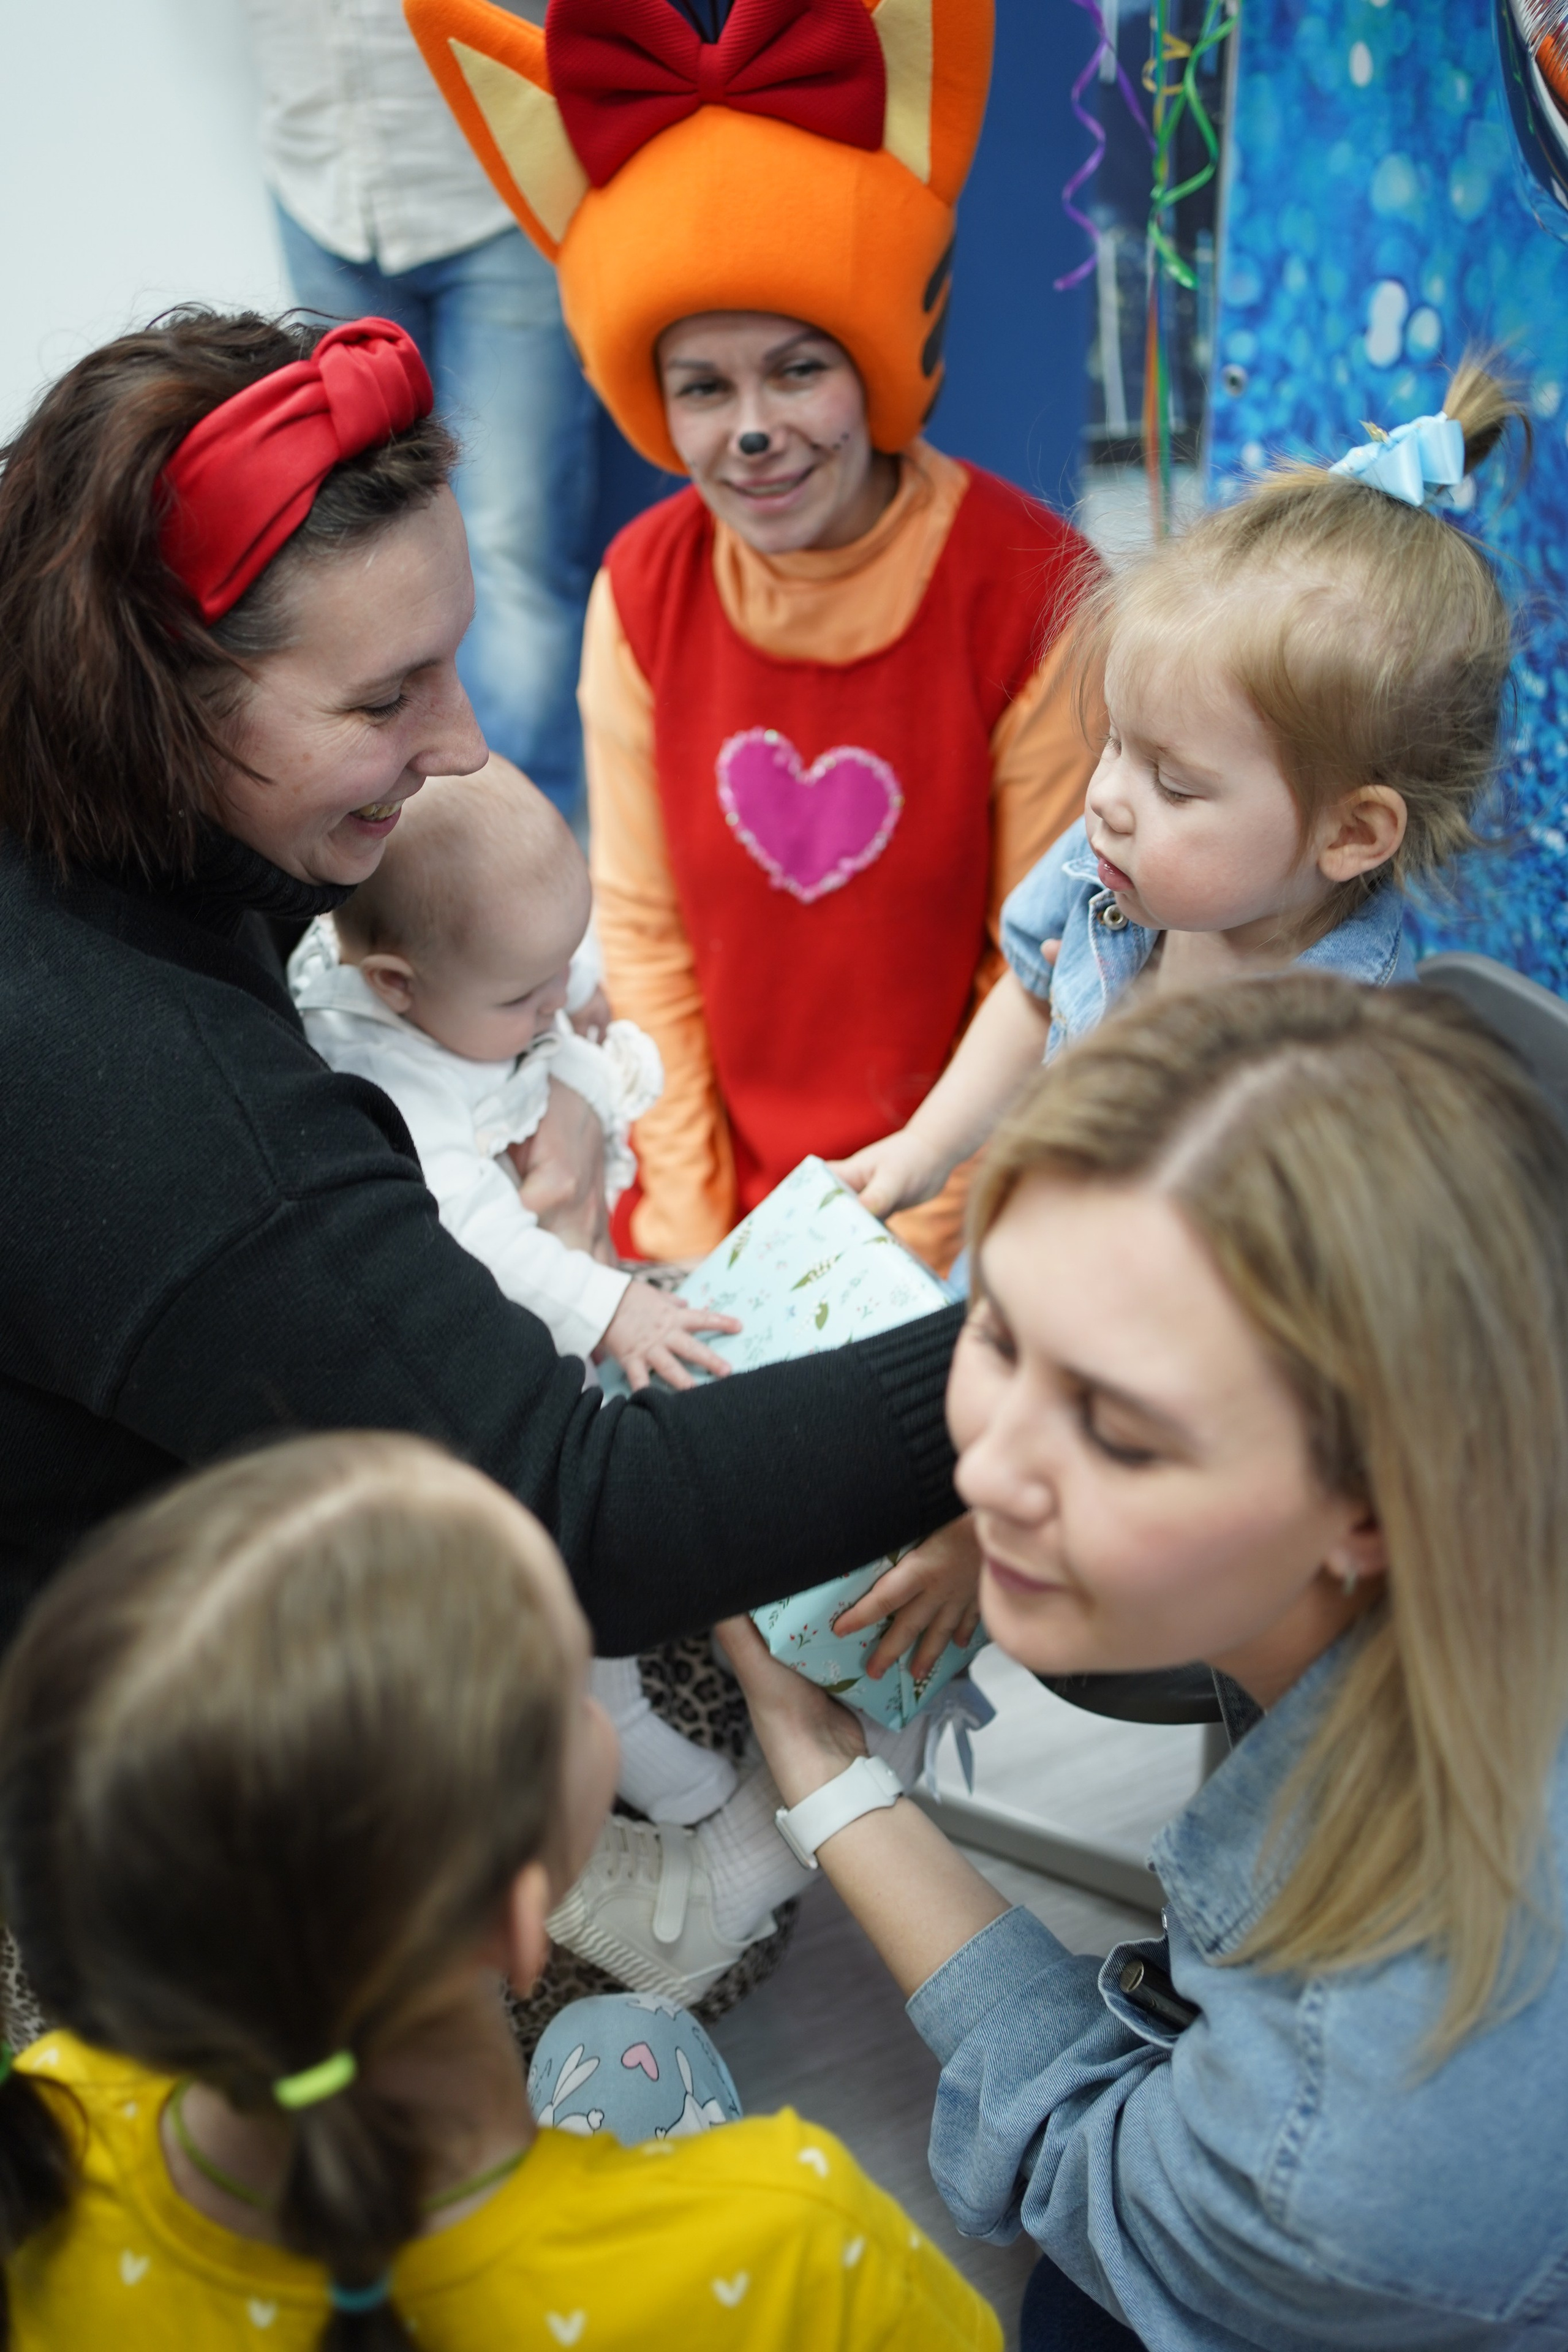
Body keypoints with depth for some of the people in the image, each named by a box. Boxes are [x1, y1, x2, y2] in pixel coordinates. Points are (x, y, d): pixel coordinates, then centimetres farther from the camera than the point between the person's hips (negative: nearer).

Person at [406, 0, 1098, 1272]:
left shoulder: (1031, 594, -15)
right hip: (717, 1182, 3)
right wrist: (689, 1231, -3)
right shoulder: (644, 589, -3)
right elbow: (643, 927, 2)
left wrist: (917, 1237, -9)